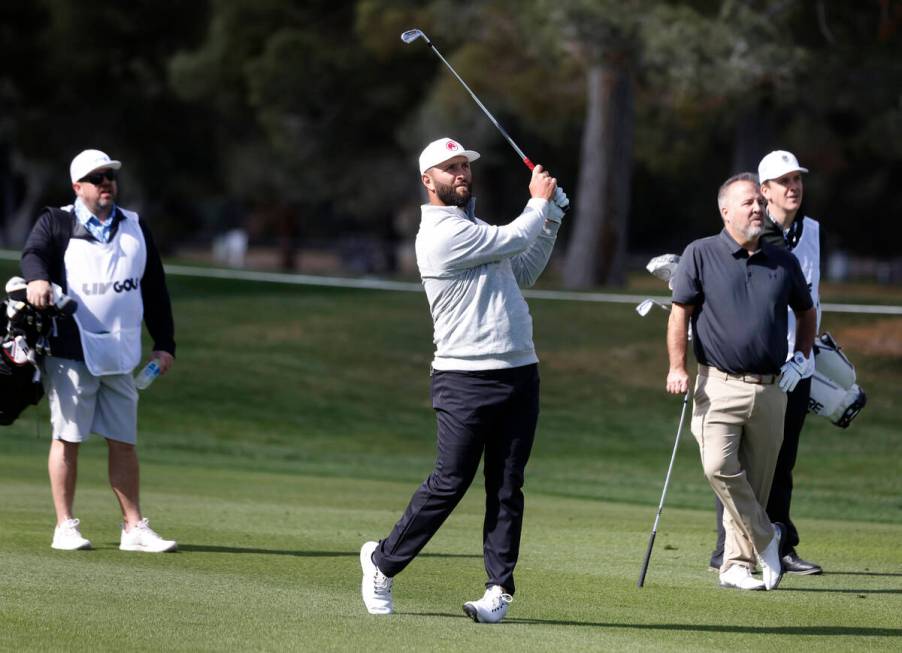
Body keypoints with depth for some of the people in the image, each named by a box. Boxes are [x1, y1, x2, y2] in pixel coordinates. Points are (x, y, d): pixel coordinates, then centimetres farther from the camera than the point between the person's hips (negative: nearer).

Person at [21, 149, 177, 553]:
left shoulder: (135, 227, 15)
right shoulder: (56, 223, 2)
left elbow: (155, 289, 17)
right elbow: (33, 253, -18)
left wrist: (164, 345, 12)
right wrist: (37, 278, -41)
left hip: (120, 353, 4)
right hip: (71, 352, -4)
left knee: (123, 442, 4)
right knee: (67, 439, -1)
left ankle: (134, 528, 7)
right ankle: (65, 527, 4)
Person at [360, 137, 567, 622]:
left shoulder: (472, 226, 20)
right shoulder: (442, 232, -12)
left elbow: (523, 272, 26)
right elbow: (514, 240, -11)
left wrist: (550, 220, 15)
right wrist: (538, 201, 7)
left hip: (519, 372, 8)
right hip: (466, 378, -8)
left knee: (507, 487, 3)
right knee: (450, 482, -5)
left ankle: (500, 588, 4)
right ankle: (383, 561, 11)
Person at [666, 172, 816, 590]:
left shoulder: (783, 262, 11)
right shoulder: (701, 255, 2)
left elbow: (806, 312, 26)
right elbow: (680, 312, 1)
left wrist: (802, 358, 13)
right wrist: (677, 367, -9)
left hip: (771, 388, 3)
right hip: (720, 384, -3)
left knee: (756, 481, 3)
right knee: (719, 466, -21)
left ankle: (737, 564, 11)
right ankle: (763, 539, -5)